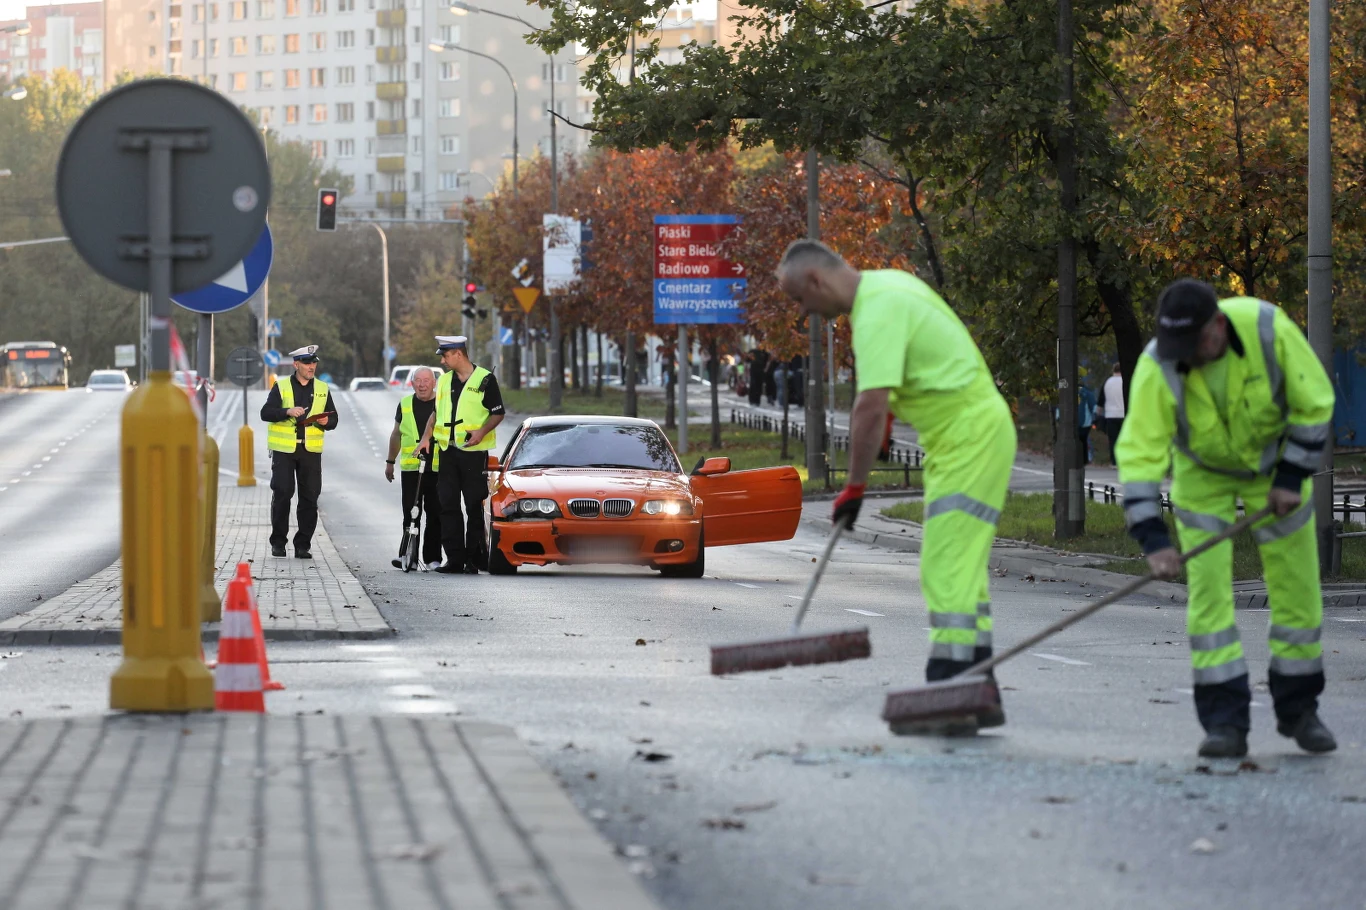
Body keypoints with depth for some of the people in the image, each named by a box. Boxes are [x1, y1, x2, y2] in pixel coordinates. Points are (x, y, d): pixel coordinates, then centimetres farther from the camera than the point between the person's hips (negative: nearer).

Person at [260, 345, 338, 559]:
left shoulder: (322, 389, 13)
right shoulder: (281, 387, 4)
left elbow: (333, 419, 16)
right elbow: (265, 413, -5)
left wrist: (326, 421, -8)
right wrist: (287, 411, -21)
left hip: (311, 451, 3)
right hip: (284, 449, -3)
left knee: (310, 497, 0)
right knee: (282, 495, -2)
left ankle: (302, 545, 6)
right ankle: (278, 542, 9)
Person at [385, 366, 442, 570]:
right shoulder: (405, 404, 12)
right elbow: (396, 434, 22)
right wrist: (390, 461, 22)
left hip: (437, 468, -2)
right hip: (410, 468, 2)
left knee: (435, 515, 0)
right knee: (410, 515, -1)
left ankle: (432, 558, 6)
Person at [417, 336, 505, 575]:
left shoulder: (485, 380, -3)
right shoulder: (444, 380, 14)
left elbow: (498, 413, -2)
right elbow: (436, 412, 23)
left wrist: (482, 431, -18)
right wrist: (426, 437, 11)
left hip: (474, 453, -6)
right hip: (447, 451, 6)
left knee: (475, 507, -3)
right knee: (448, 506, 2)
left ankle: (474, 558, 2)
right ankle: (454, 558, 5)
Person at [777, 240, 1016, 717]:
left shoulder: (877, 313, -20)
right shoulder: (887, 284, 11)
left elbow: (871, 409, -26)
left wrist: (854, 488, -21)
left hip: (970, 438, -11)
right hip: (977, 431, 11)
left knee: (948, 570, -14)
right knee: (962, 567, 12)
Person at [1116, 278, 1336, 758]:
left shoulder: (1270, 329, -31)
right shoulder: (1157, 368, -32)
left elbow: (1315, 403, -17)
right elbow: (1139, 453, -31)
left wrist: (1292, 480, -17)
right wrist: (1153, 539, -38)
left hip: (1275, 457, 1)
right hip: (1202, 471, -1)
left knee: (1296, 586, 2)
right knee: (1208, 587, -11)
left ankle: (1298, 709, 17)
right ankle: (1225, 720, -7)